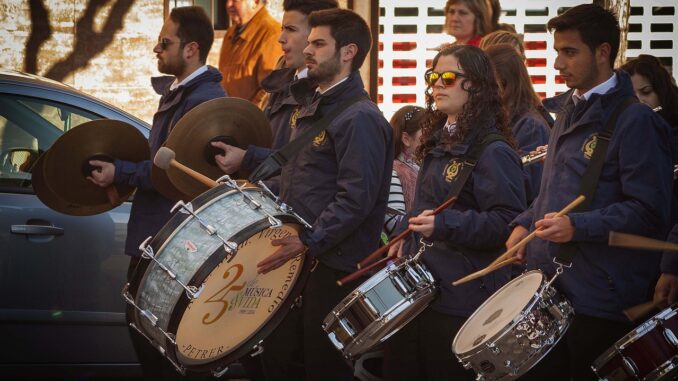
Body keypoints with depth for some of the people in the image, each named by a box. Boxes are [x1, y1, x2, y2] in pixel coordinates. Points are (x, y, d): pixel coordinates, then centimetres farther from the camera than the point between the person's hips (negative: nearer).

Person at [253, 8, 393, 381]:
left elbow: (356, 198, -23)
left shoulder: (359, 117, -15)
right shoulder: (312, 108, 17)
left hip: (334, 269, -9)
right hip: (296, 262, 9)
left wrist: (307, 242, -26)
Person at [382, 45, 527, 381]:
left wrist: (444, 225, -28)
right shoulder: (437, 144, 16)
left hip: (462, 302, -9)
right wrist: (405, 236, 13)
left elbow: (508, 223, -21)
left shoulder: (493, 152, -12)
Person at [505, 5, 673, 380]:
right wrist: (526, 224, 9)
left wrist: (579, 226, -25)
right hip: (549, 287, 8)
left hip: (602, 302, -8)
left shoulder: (634, 120, -12)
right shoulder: (569, 110, 15)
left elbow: (649, 212, -17)